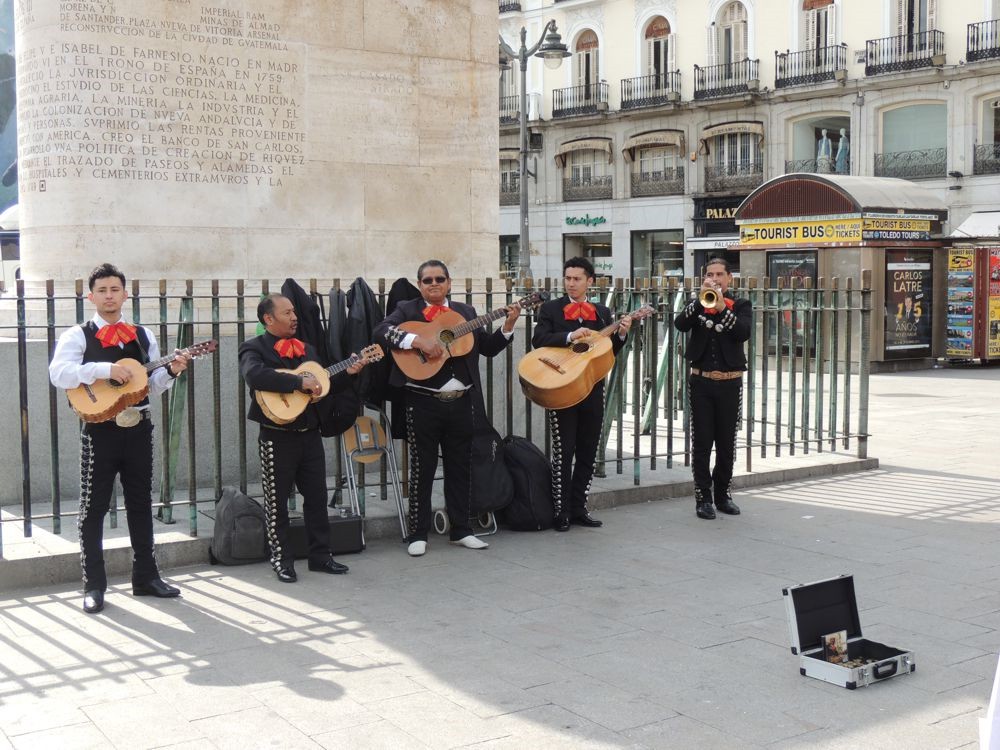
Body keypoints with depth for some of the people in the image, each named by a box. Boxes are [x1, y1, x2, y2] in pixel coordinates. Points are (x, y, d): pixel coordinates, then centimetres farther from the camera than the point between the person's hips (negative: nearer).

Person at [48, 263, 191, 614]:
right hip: (100, 430, -4)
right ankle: (94, 586, 8)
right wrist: (105, 369, -25)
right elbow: (59, 374, -18)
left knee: (140, 504, 12)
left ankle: (145, 576, 23)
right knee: (94, 508, 0)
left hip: (138, 429, 4)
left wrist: (171, 371, -5)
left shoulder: (143, 336, 12)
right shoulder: (77, 335, -1)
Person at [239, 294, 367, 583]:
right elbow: (255, 375, -28)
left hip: (310, 433, 6)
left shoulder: (306, 348, 15)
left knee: (317, 496, 9)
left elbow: (322, 386, 20)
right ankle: (282, 561, 13)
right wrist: (299, 382, -29)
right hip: (277, 437, -6)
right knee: (277, 501, 3)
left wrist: (347, 373, 4)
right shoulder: (255, 348, -6)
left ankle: (320, 556, 19)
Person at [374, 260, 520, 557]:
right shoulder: (407, 309, 1)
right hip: (423, 404, -4)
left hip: (462, 402, 4)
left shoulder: (466, 311, 13)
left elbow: (488, 348, 13)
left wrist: (507, 327, -2)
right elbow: (380, 332, -16)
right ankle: (418, 534, 11)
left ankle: (460, 529, 22)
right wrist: (418, 339, -26)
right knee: (422, 468, 2)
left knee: (460, 467, 11)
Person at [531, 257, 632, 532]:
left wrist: (620, 334, -6)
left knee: (588, 453, 7)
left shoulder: (602, 313, 12)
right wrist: (570, 336, -24)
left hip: (593, 390, 4)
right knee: (563, 453, -2)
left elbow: (610, 352, 12)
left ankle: (578, 508, 16)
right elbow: (539, 339, -13)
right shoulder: (550, 309, 2)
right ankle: (561, 512, 5)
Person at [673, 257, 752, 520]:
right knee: (701, 442, 0)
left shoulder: (741, 306, 6)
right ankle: (703, 497, 6)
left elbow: (744, 332, -13)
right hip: (701, 382, 0)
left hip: (730, 383, 0)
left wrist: (722, 307, -22)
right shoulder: (697, 304, 8)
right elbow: (680, 324, -12)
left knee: (727, 442, 7)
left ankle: (722, 494, 20)